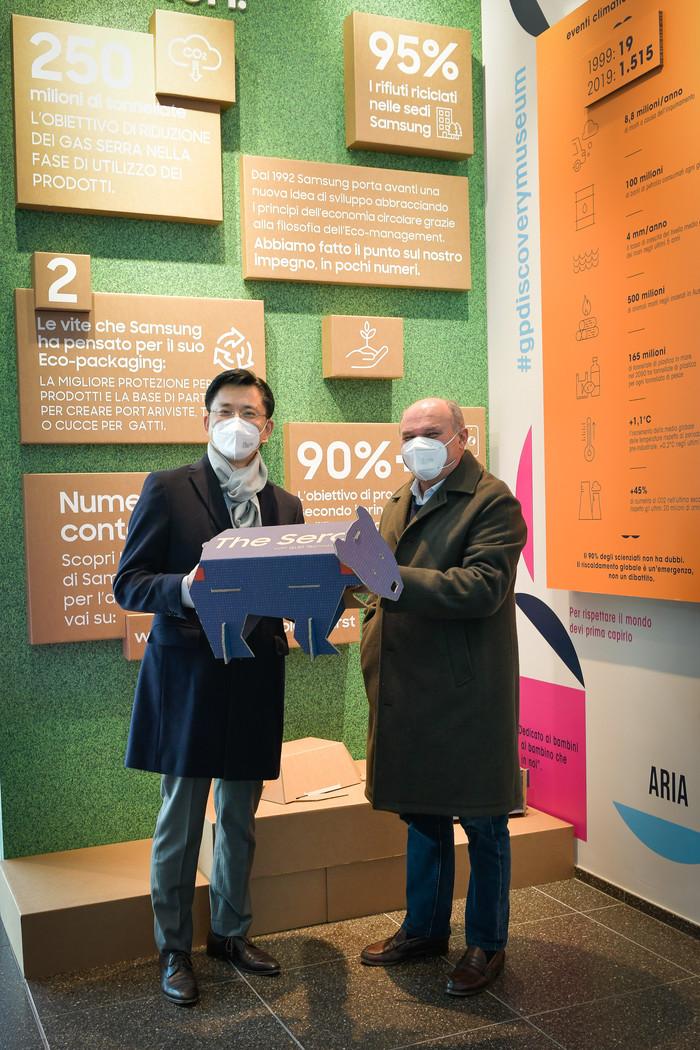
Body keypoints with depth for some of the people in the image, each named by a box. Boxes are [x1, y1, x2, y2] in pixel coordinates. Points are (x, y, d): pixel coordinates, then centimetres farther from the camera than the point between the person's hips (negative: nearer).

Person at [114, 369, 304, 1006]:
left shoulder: (285, 506, 10)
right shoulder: (168, 489, -4)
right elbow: (128, 584, -7)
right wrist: (185, 590, -26)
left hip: (255, 680, 4)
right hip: (187, 675, -4)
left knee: (240, 820, 17)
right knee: (180, 822, 7)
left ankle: (230, 931, 36)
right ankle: (174, 949, 26)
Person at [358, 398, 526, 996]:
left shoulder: (494, 502, -10)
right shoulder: (399, 504, 15)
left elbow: (482, 587, -24)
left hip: (467, 692, -7)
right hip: (407, 689, 7)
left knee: (482, 822, 7)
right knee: (421, 813, 19)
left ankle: (487, 944, 24)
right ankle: (424, 929, 35)